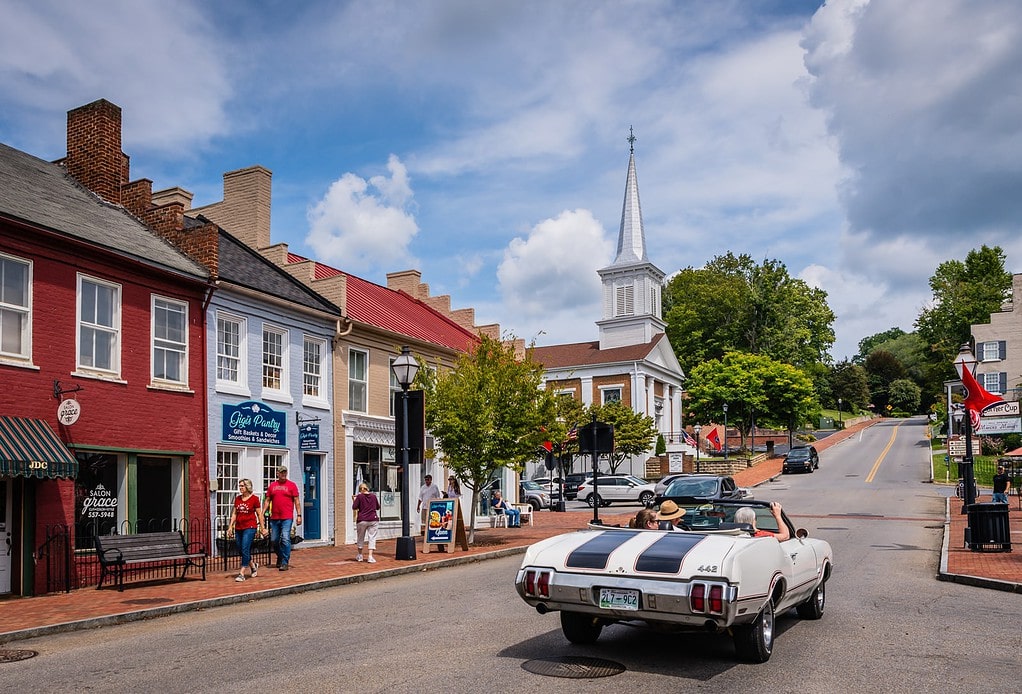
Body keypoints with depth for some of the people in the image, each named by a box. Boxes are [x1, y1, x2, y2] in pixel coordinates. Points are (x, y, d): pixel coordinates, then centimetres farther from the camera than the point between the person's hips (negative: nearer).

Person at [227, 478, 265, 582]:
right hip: (239, 528, 6)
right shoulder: (237, 499, 10)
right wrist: (231, 526, 7)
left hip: (250, 527, -6)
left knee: (245, 549, -12)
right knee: (240, 550, 10)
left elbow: (259, 514, 0)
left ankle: (242, 573, -8)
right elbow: (234, 513, 14)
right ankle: (253, 566, 33)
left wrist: (262, 528, 1)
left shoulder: (254, 498, -4)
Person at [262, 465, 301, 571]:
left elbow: (296, 501, 1)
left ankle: (285, 562, -6)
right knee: (274, 540, 10)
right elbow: (267, 501, 14)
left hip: (287, 517, -4)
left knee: (285, 539, -11)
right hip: (274, 518, 4)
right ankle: (280, 558, 31)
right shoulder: (272, 485, 11)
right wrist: (262, 513, 6)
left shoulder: (292, 485, 2)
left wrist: (299, 515, -5)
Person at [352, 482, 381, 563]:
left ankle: (360, 556, 27)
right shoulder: (373, 496, 6)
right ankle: (370, 557, -10)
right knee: (372, 538, 1)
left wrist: (354, 500, 11)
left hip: (362, 520, -1)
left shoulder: (359, 496, -3)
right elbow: (378, 507, 15)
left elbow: (354, 507, -5)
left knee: (360, 538, 15)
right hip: (373, 520, 1)